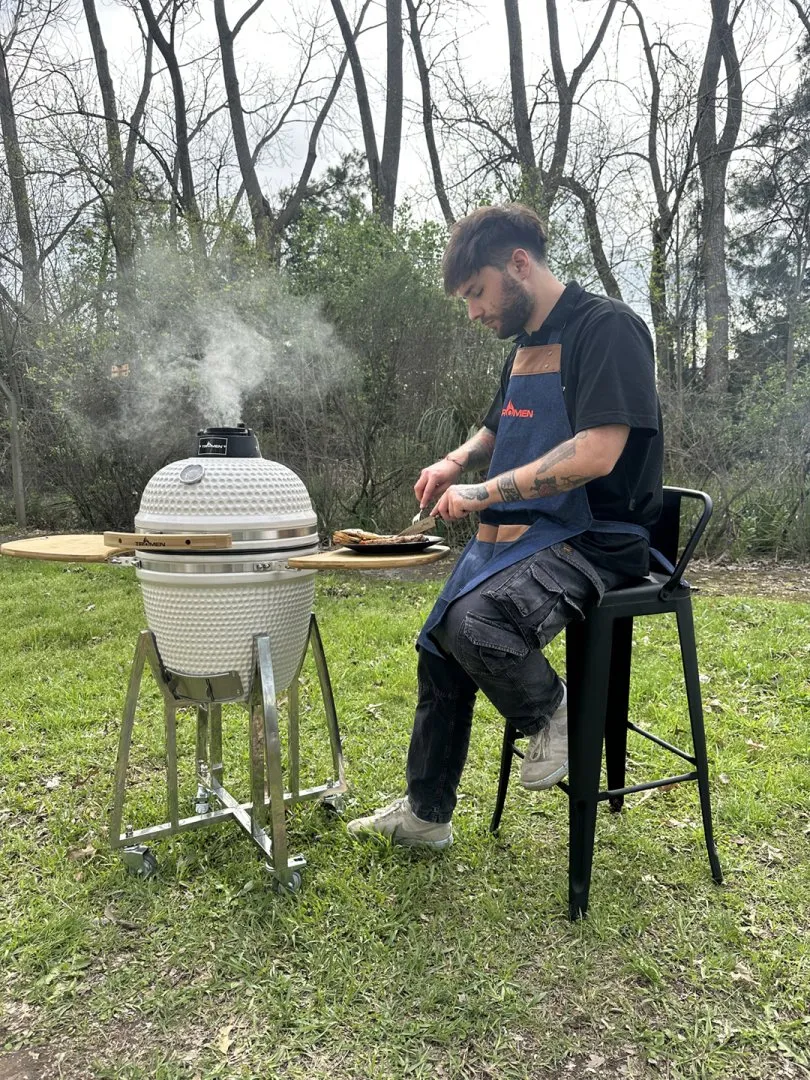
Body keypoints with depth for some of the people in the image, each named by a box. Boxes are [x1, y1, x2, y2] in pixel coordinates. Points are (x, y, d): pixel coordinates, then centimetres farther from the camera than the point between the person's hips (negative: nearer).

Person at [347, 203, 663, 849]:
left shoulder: (607, 327, -13)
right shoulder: (526, 343, 15)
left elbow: (598, 452, -25)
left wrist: (485, 493, -20)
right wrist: (458, 462, 7)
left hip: (595, 540, -9)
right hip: (518, 535, 9)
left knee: (477, 622, -34)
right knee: (439, 649, 9)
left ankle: (550, 712, -1)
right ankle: (425, 815, 26)